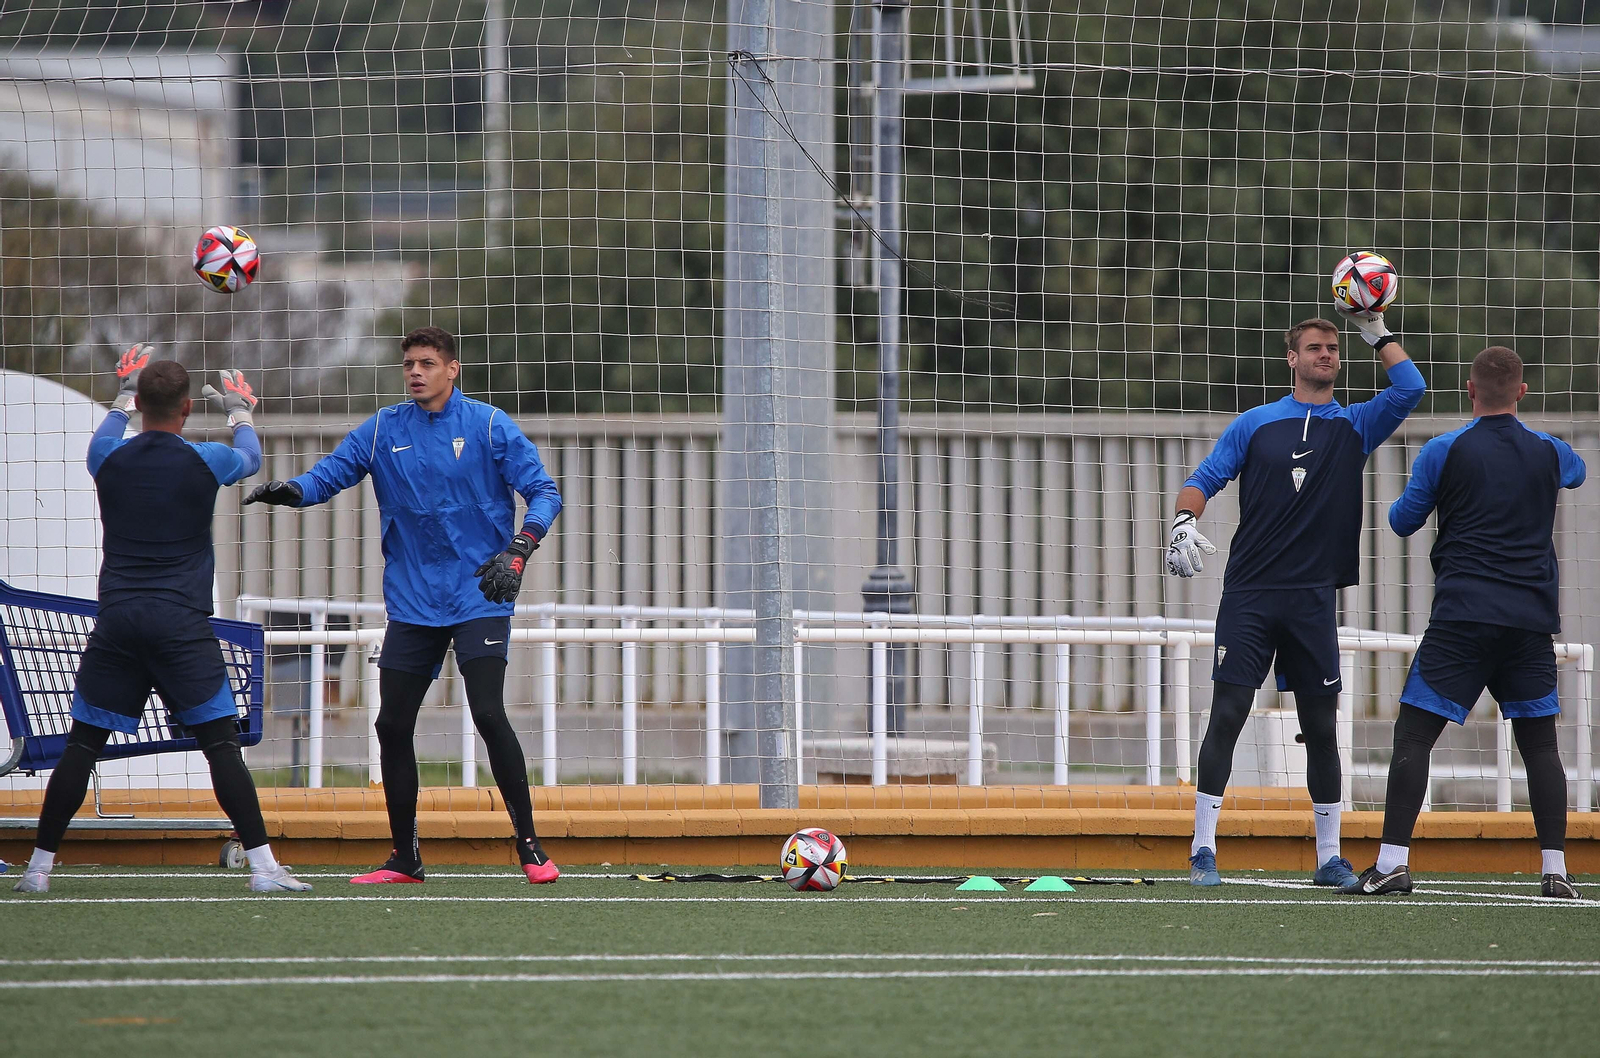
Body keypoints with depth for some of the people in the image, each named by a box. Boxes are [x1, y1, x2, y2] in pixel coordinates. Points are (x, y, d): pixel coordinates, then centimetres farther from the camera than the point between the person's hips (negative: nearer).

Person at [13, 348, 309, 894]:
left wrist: (122, 397, 49)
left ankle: (40, 865, 7)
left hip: (116, 620, 2)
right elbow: (250, 458, 22)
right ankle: (262, 864, -8)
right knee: (221, 742, -3)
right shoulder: (204, 461, -2)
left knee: (82, 744, 7)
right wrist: (241, 414, 43)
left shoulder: (109, 459, 4)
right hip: (182, 622, -2)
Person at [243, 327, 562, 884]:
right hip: (411, 603, 4)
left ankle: (530, 847, -9)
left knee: (488, 714, -18)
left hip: (479, 597, -4)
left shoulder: (488, 425, -4)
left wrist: (516, 551, -21)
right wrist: (292, 490, -22)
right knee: (392, 727, 3)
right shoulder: (383, 430, 5)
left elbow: (544, 493, -5)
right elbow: (331, 474, 0)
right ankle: (405, 857, 16)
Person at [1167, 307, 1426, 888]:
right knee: (1227, 715, -8)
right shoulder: (1256, 423, 8)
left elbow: (1410, 388, -1)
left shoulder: (1355, 426, 11)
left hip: (1314, 599, 2)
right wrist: (1184, 522, -12)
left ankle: (1329, 856, 11)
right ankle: (1203, 849, -4)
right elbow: (1203, 478, 6)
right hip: (1250, 596, -2)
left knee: (1321, 728, 4)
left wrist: (1376, 331, 3)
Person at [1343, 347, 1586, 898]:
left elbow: (1402, 520, 11)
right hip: (1533, 619, 3)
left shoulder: (1444, 452, -1)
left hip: (1463, 617, -3)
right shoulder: (1549, 452, 8)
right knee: (1540, 743, 9)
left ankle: (1393, 862, -10)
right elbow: (1577, 473, 34)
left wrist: (1405, 498, 33)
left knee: (1413, 734, 0)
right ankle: (1555, 869, 1)